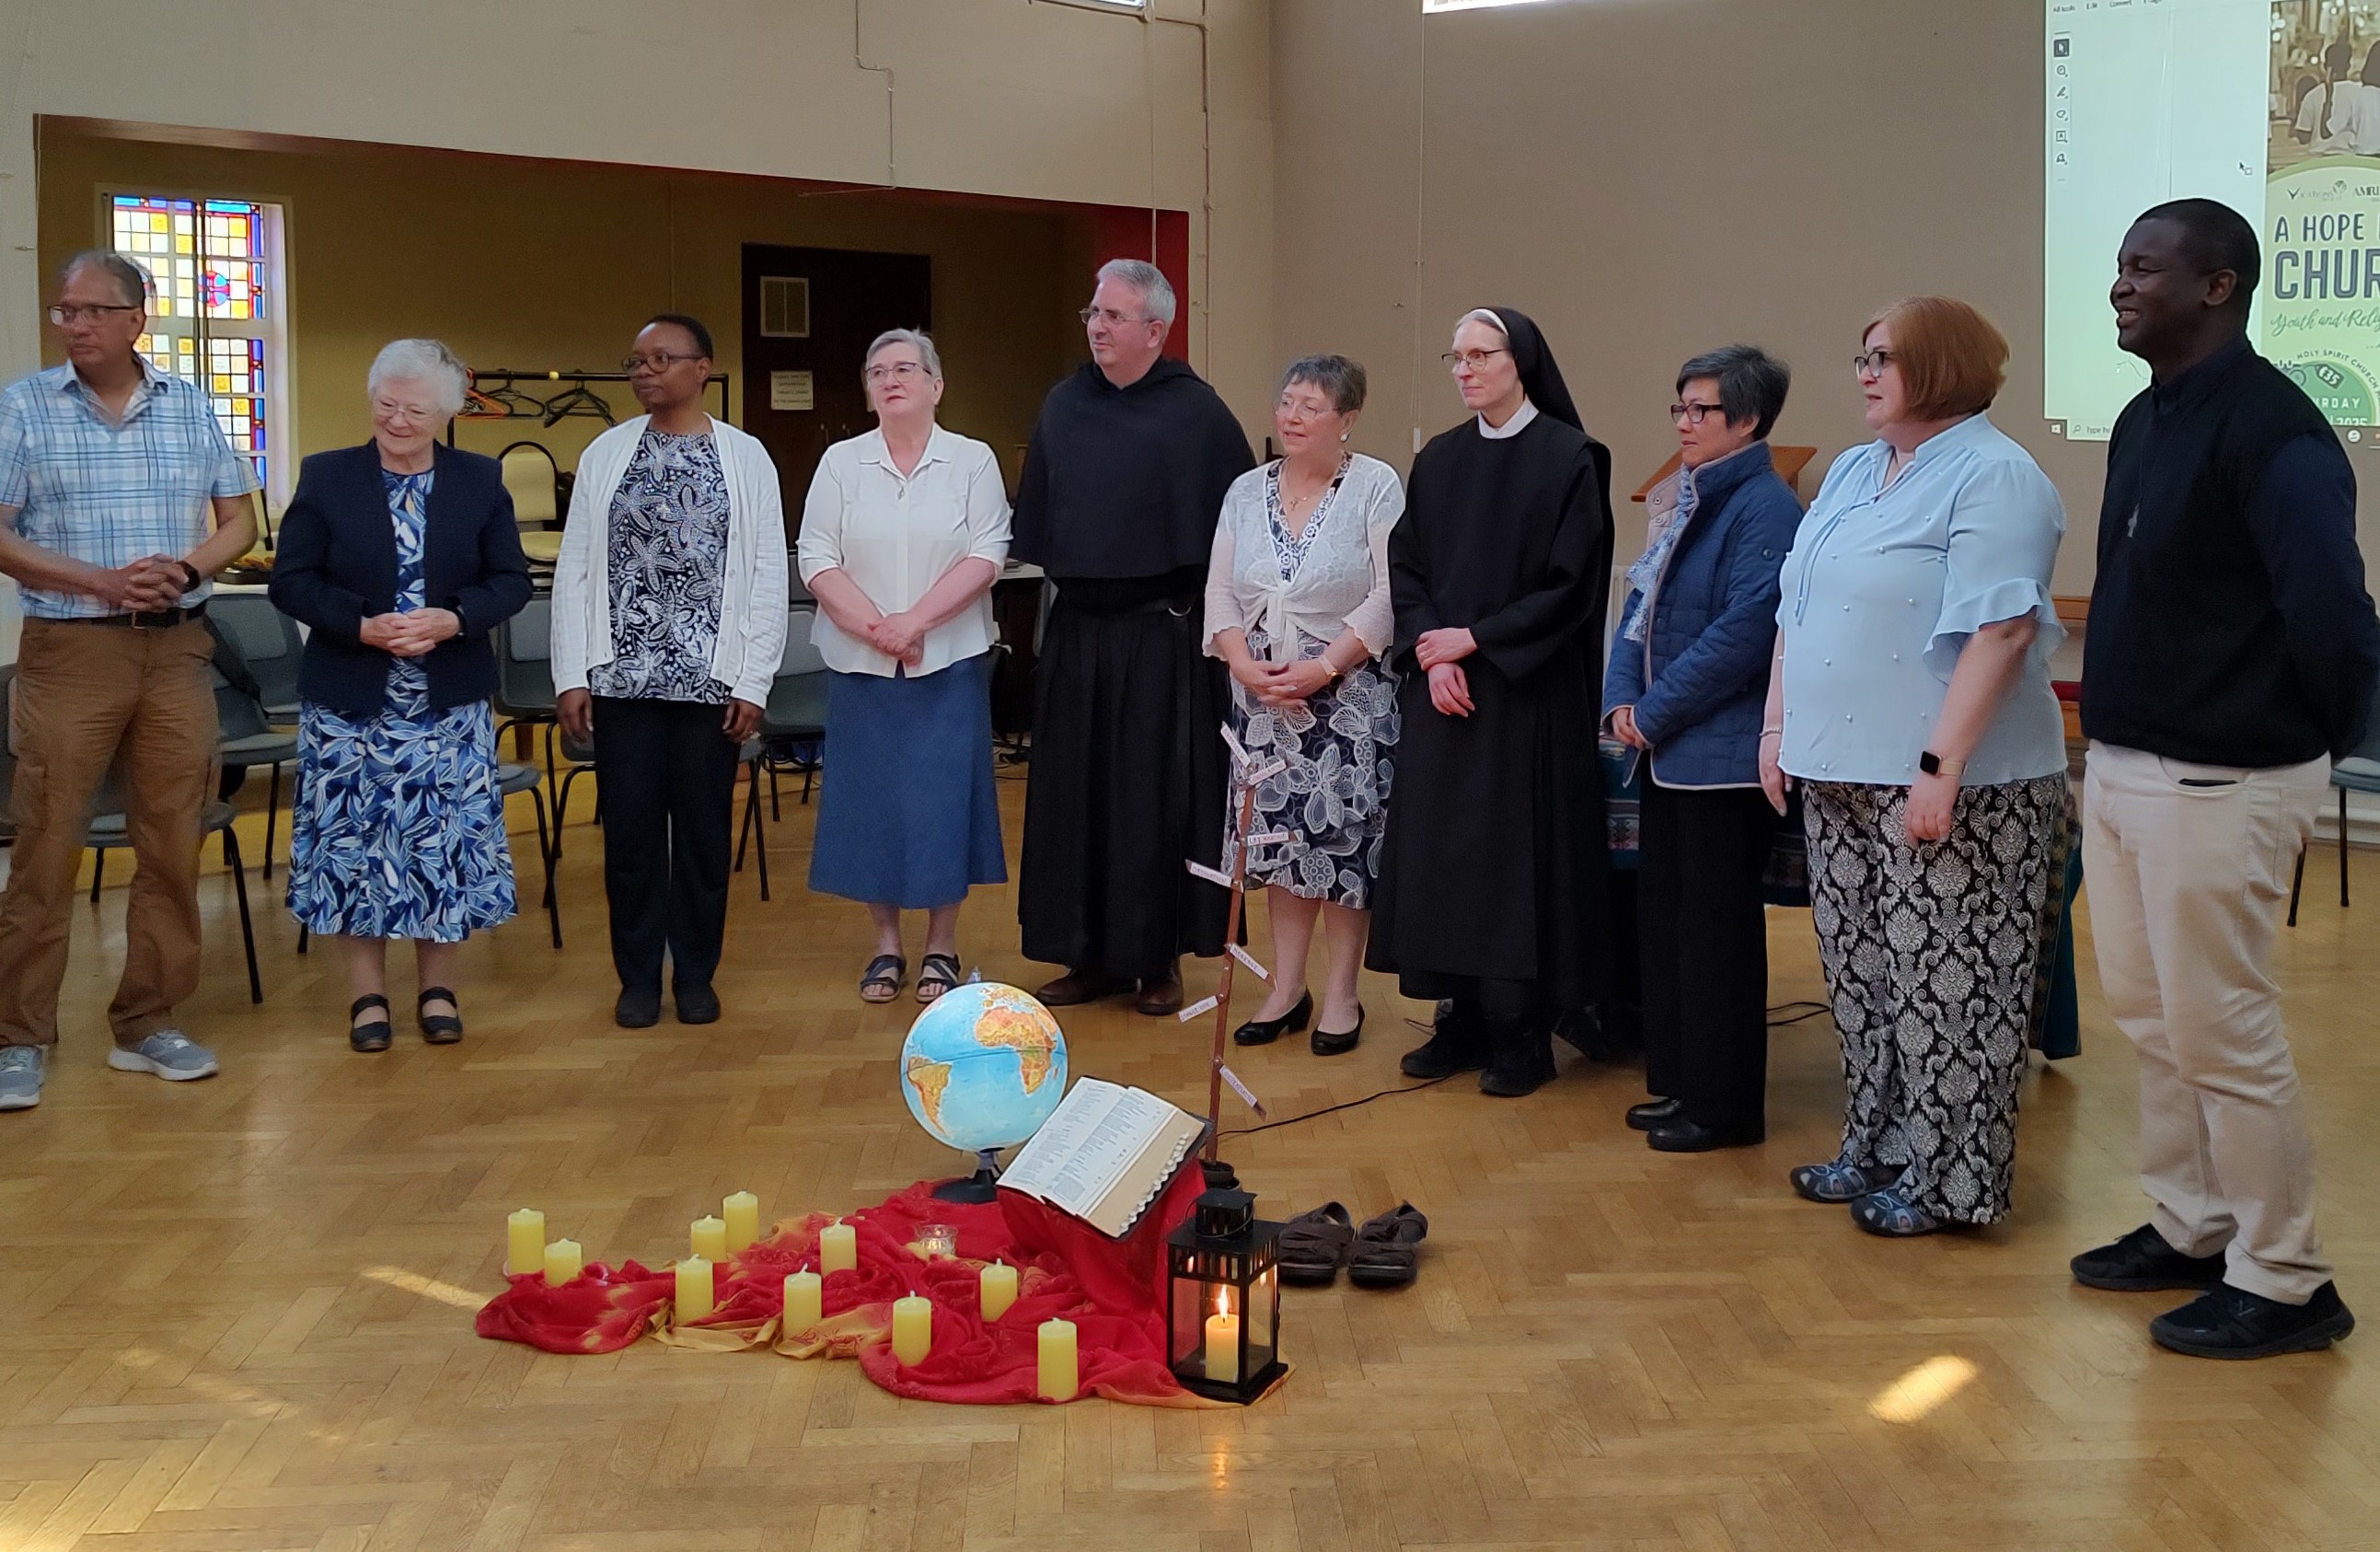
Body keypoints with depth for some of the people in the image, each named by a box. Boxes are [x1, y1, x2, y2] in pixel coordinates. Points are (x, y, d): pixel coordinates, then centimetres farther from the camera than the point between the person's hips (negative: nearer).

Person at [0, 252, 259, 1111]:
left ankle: (147, 1023, 16)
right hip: (70, 647, -3)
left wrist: (189, 567, -9)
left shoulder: (191, 407, 7)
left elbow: (239, 520, 11)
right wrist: (104, 582, -16)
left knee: (172, 844, 5)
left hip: (176, 647, 3)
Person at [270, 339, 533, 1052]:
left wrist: (454, 619, -16)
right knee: (354, 841, 3)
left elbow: (511, 581, 2)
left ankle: (438, 988, 18)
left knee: (447, 842, 4)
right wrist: (364, 627, -17)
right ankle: (368, 993, 15)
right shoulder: (325, 477, 1)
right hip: (350, 704, 0)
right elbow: (291, 580, -2)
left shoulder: (481, 482, 4)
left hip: (450, 704, 1)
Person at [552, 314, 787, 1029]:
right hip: (621, 675, 1)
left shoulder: (745, 458, 1)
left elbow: (769, 577, -1)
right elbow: (576, 568, 4)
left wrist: (753, 682, -5)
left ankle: (695, 975, 21)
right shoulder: (605, 454, 5)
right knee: (630, 828, 5)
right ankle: (638, 976, 19)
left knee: (704, 828, 7)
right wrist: (571, 676, -1)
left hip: (709, 677, -1)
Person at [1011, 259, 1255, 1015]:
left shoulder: (1196, 411, -6)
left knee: (1159, 794, 1)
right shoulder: (1062, 406, 7)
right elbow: (1035, 515, 15)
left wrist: (1196, 596, -4)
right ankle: (1092, 954, 18)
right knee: (1075, 793, 7)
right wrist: (1057, 573, 10)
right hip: (1077, 630, 5)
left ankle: (1158, 957, 12)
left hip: (1161, 633, -5)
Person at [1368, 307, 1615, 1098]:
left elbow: (1573, 584, -11)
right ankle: (1464, 1018, 16)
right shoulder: (1438, 460, 10)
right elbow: (1405, 568, 8)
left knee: (1518, 851, -2)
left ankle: (1523, 1032, 8)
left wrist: (1474, 639, -13)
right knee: (1441, 848, 5)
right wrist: (1432, 655, -8)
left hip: (1529, 696, -5)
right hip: (1442, 689, 5)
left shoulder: (1569, 460, -6)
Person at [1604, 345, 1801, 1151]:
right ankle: (1680, 1081, 26)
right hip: (1668, 747, 9)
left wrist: (1656, 713, -16)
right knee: (1663, 911, 14)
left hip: (1725, 750, -9)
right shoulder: (1684, 500, 14)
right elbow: (1642, 603, 15)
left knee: (1716, 924, -1)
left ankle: (1724, 1104, 10)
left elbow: (1743, 631, -22)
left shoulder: (1766, 509, -14)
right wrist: (1623, 696, -1)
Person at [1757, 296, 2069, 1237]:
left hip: (1943, 783, -8)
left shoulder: (1994, 478, -11)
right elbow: (1797, 608, 20)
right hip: (1840, 773, 9)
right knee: (1859, 974, 14)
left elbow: (1999, 631, -20)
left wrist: (1941, 766, -24)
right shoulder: (1854, 473, 16)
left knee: (1941, 983, -2)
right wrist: (1779, 725, 13)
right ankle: (1876, 1150, 26)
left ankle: (1946, 1179, 9)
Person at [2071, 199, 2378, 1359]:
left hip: (2217, 784, -9)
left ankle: (2282, 1284, 13)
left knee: (2222, 1032, 0)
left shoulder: (2269, 428, -18)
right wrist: (2114, 743, 11)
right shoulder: (2144, 420, 10)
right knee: (2149, 1013, 17)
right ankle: (2189, 1227, 33)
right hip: (2122, 768, 9)